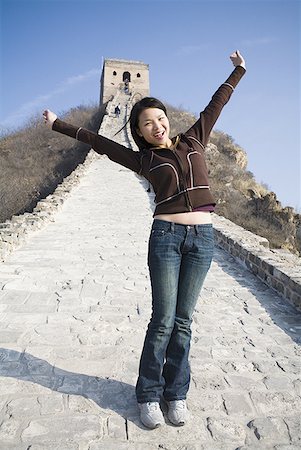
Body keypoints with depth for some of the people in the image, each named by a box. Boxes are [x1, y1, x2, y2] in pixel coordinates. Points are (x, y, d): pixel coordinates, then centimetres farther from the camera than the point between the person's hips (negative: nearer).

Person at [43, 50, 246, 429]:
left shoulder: (193, 140, 15)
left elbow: (216, 104, 25)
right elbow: (100, 142, 12)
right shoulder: (144, 160, 8)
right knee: (163, 319, 0)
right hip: (166, 236, -2)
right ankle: (149, 395, 16)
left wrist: (238, 71, 36)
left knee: (182, 320, 8)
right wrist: (60, 125, 17)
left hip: (202, 238, 3)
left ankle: (176, 393, 20)